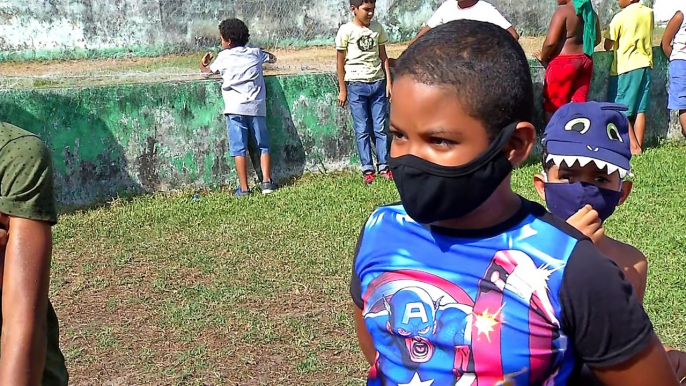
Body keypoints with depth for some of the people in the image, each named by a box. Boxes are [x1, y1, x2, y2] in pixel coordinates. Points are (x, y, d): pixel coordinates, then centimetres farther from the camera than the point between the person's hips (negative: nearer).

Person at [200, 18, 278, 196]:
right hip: (256, 107, 2)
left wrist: (203, 65, 47)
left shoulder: (223, 56, 7)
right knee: (263, 146, 13)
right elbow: (272, 58, 32)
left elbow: (211, 70, 26)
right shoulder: (256, 53, 12)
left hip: (235, 108, -2)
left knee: (238, 148, 1)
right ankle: (267, 182, 5)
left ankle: (244, 188, 0)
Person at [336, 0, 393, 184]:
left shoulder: (377, 28, 6)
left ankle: (384, 167, 9)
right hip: (356, 86, -3)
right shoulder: (346, 31, -5)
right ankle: (367, 170, 5)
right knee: (362, 130, 1)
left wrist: (388, 81, 6)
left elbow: (383, 56, 12)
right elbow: (340, 61, -1)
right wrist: (342, 90, -2)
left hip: (378, 83, 3)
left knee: (381, 127, 3)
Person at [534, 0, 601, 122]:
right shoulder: (591, 12, 9)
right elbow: (596, 39, 19)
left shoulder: (563, 11, -14)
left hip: (563, 63, -7)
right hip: (585, 61, 7)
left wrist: (542, 57, -3)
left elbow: (551, 41, -20)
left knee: (552, 106, 3)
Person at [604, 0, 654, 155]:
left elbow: (608, 45, -10)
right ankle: (639, 146, 9)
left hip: (625, 67, -6)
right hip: (645, 65, 6)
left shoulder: (620, 17, -13)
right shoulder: (649, 13, 5)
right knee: (640, 110, 8)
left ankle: (634, 146, -4)